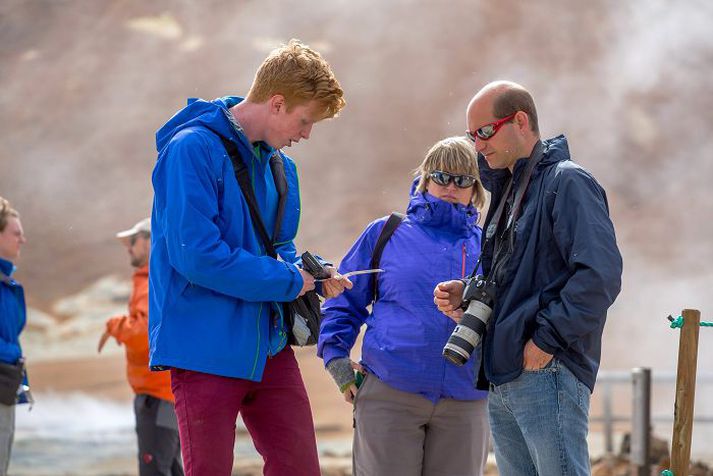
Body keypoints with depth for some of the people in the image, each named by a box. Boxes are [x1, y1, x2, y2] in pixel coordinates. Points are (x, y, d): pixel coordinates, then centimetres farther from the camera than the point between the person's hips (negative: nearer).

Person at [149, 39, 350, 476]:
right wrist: (289, 280, -14)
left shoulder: (280, 165, 12)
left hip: (268, 345, 7)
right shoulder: (193, 149, -14)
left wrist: (311, 274, -1)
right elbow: (195, 253, -22)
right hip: (206, 351, -7)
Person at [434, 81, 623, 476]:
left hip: (547, 373, -10)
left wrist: (548, 340, -18)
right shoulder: (506, 189, 21)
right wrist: (466, 295, 10)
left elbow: (600, 275, -20)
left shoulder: (567, 182, -8)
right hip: (502, 377, 10)